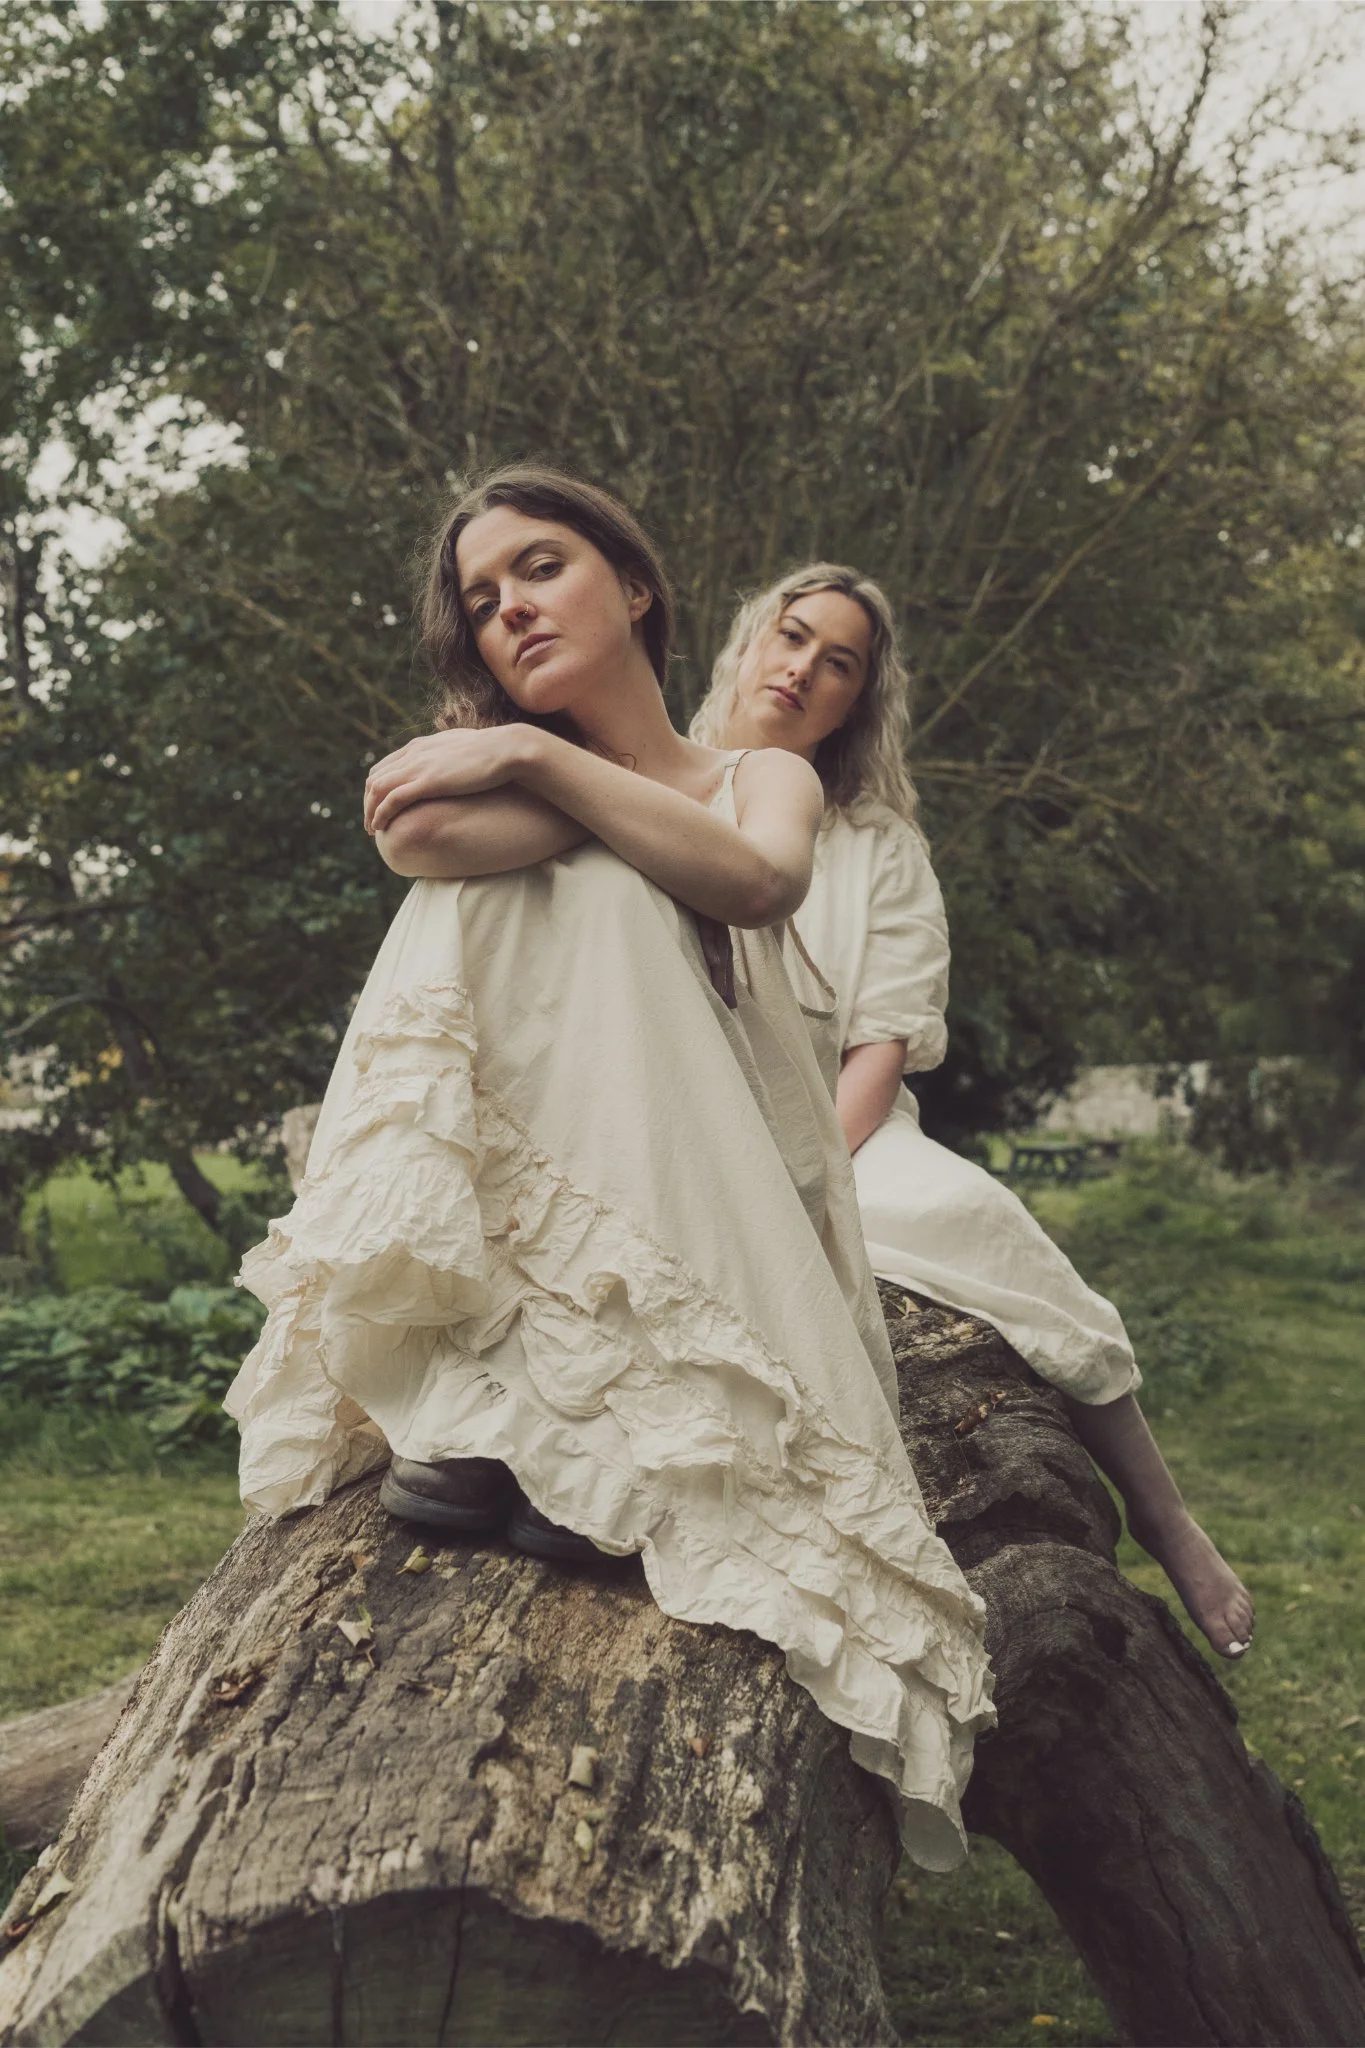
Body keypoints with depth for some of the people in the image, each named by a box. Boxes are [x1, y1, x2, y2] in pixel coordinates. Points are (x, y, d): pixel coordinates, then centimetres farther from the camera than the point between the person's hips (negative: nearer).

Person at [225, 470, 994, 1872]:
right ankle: (496, 1394, -31)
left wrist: (541, 762, -11)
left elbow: (760, 881, -13)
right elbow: (417, 835, -15)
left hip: (708, 1185, 0)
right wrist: (625, 809, -7)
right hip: (520, 1162, 0)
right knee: (581, 880, -24)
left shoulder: (765, 774, 14)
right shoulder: (492, 763, 13)